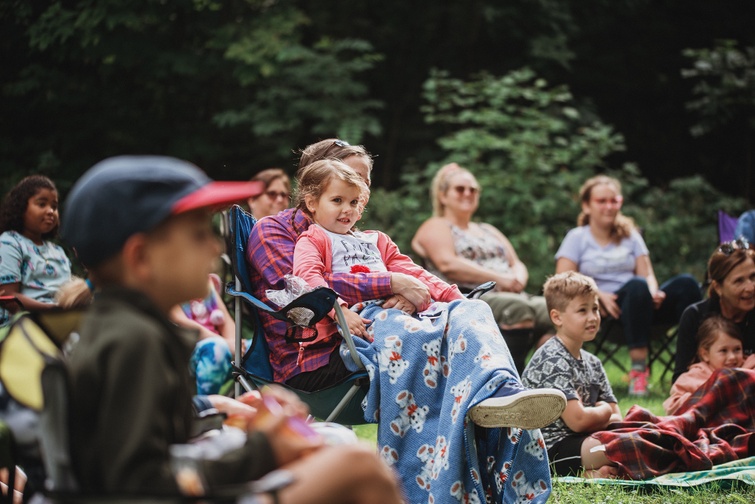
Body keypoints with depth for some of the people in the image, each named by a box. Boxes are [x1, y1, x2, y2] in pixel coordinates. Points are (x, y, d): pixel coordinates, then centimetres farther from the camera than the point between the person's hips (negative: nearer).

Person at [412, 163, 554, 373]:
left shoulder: (488, 231, 32)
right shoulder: (435, 227, 10)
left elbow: (516, 264, 23)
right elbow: (448, 264, -9)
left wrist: (518, 279, -4)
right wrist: (498, 278, -14)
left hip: (510, 295, 7)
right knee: (517, 308, -36)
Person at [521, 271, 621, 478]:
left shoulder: (592, 363, 15)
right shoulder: (552, 360, -13)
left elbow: (617, 420, 12)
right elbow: (578, 420, -20)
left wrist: (590, 420, -10)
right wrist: (604, 411, 1)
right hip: (549, 451, -10)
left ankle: (597, 472, -13)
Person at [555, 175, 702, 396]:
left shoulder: (630, 236, 22)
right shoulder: (577, 238, 10)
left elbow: (648, 275, 12)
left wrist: (654, 293, -12)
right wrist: (598, 295, -17)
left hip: (639, 303, 4)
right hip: (601, 311, -4)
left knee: (685, 284, -23)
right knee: (637, 286, -38)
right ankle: (638, 370, -41)